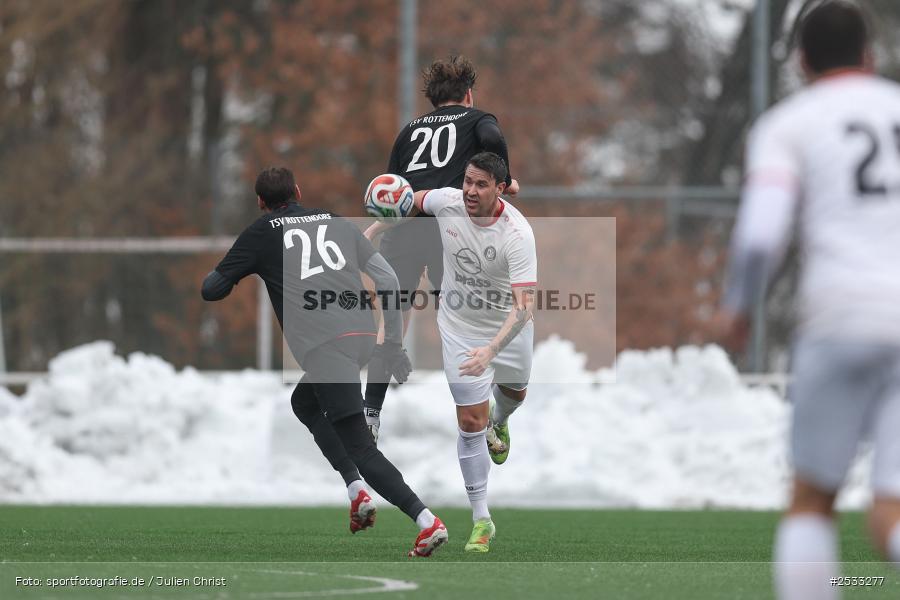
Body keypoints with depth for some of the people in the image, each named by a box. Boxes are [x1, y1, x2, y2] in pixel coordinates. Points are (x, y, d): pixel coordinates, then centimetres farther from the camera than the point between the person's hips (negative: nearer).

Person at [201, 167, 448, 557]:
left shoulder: (260, 233, 12)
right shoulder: (336, 222, 24)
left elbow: (212, 290, 16)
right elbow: (388, 280, 18)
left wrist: (232, 274, 39)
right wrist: (392, 342, 21)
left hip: (323, 346, -6)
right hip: (364, 335, 6)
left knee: (359, 447, -6)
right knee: (304, 403, 30)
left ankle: (426, 521, -20)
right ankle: (357, 491, 15)